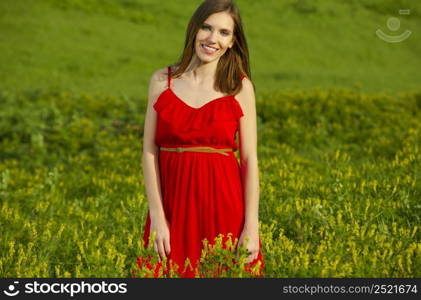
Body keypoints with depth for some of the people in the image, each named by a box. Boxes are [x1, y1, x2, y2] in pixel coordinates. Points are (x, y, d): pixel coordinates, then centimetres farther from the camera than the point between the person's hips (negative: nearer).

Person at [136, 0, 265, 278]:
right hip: (173, 204, 1)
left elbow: (250, 158, -1)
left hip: (223, 204, -1)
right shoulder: (162, 81, 3)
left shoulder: (240, 86, 0)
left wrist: (251, 227, -7)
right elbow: (150, 152, 1)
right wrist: (157, 216, -7)